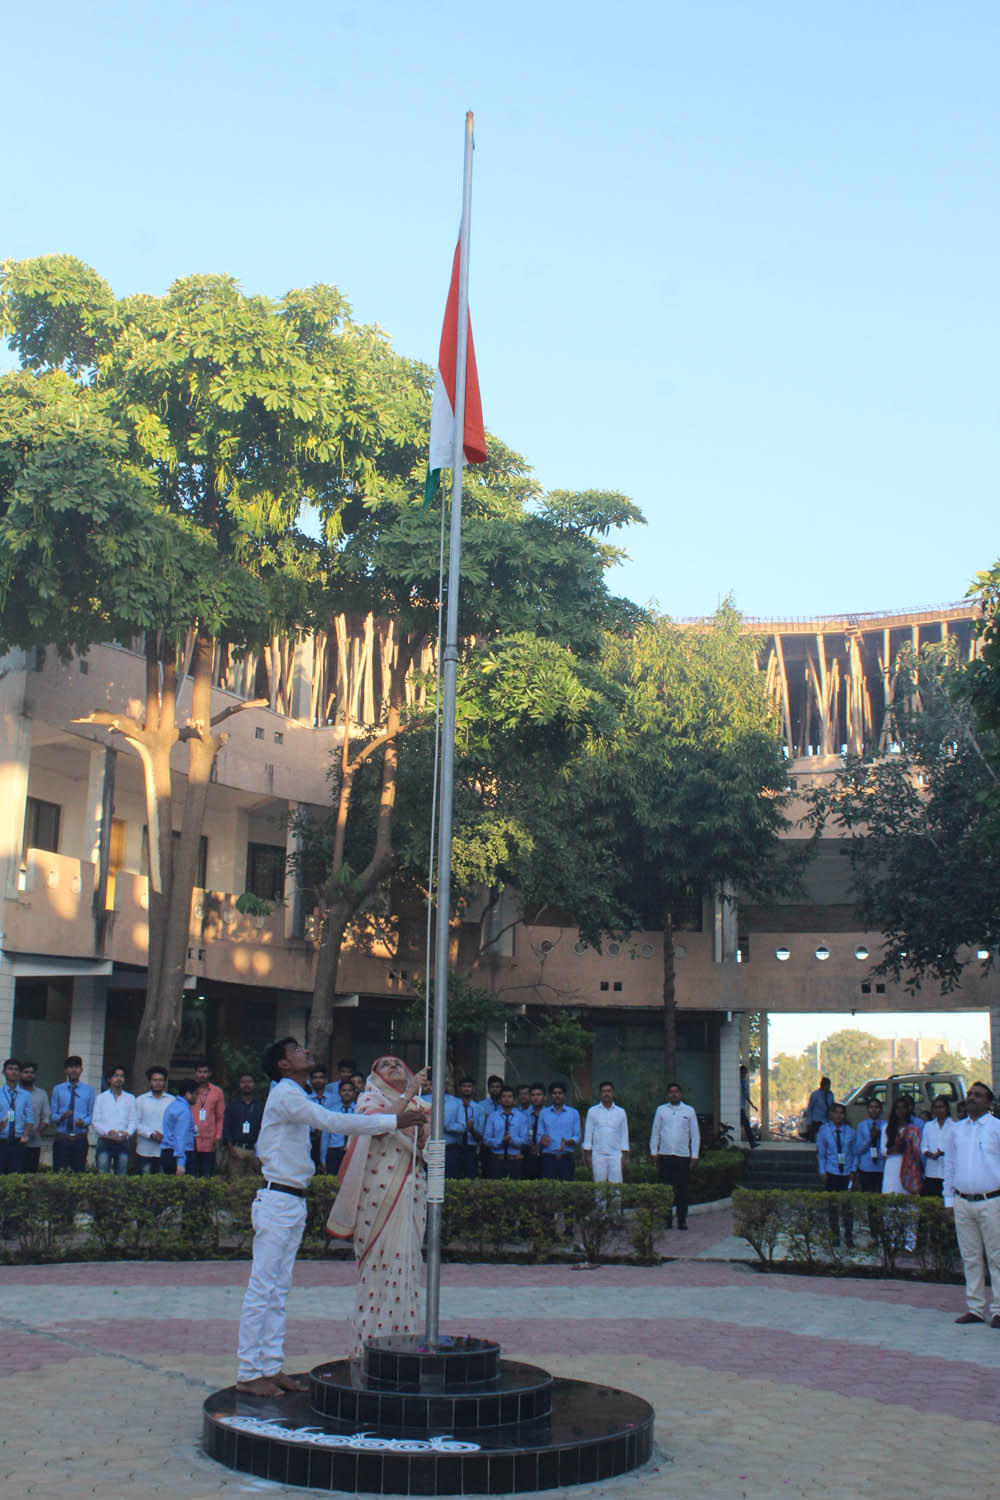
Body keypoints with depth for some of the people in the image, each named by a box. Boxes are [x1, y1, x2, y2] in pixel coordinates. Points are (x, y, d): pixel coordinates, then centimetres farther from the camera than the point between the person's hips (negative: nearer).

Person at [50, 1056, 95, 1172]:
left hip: (80, 1139, 0)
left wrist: (84, 1122, -15)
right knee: (58, 1174, -6)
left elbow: (92, 1114, 6)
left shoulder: (88, 1090, 9)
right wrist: (61, 1117, -14)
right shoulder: (58, 1089, 10)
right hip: (61, 1139, 0)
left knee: (79, 1173, -1)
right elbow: (53, 1116, 8)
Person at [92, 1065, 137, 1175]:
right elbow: (95, 1121, 4)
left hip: (123, 1142, 1)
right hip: (104, 1141, -1)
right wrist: (108, 1131, -13)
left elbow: (132, 1121, 9)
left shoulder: (130, 1098, 14)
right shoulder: (101, 1097, 11)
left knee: (122, 1176, -1)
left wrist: (127, 1133, -12)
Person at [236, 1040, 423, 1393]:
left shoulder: (297, 1097, 18)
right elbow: (333, 1122, -21)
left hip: (294, 1202, 10)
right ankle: (248, 1374, -1)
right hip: (276, 1201, -10)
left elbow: (331, 1121, 17)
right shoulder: (285, 1095, -14)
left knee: (278, 1290, 11)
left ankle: (271, 1368, 16)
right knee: (262, 1288, -6)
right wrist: (392, 1122, -20)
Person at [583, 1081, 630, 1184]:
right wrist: (587, 1155, 0)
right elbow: (588, 1134, 7)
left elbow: (624, 1136, 11)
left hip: (616, 1155, 0)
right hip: (598, 1155, 0)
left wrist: (625, 1156, 4)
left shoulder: (621, 1112, 10)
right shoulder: (592, 1111, 7)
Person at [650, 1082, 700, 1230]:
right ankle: (666, 1219, 7)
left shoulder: (689, 1111, 8)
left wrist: (694, 1155, 3)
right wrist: (654, 1152, 7)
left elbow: (695, 1134, 9)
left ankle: (682, 1220, 9)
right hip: (665, 1155, 0)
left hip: (683, 1156, 0)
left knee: (683, 1190, 1)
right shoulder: (661, 1110, 10)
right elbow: (655, 1132, 13)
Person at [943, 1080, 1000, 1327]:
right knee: (970, 1258, 8)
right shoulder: (957, 1129, 13)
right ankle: (975, 1308, 14)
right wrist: (949, 1199, 15)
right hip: (962, 1202, 4)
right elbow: (949, 1164, 19)